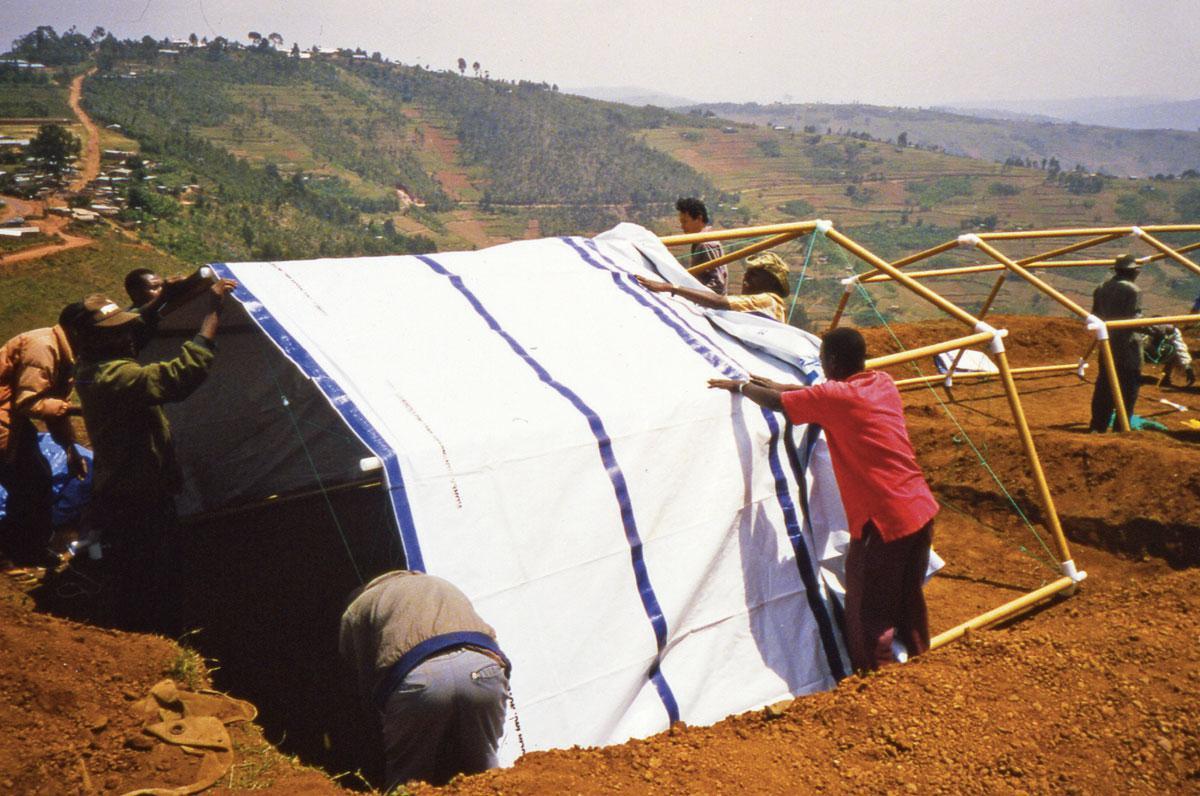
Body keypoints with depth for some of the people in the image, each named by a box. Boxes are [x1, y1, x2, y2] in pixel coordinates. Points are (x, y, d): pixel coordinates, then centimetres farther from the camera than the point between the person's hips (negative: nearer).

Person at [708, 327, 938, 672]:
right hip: (922, 510, 8)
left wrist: (739, 386, 15)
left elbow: (776, 403, -3)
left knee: (869, 611, 4)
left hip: (883, 521, -8)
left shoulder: (833, 397, -13)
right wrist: (780, 385, 31)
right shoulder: (883, 383, 9)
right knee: (908, 596, 22)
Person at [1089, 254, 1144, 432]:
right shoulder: (1132, 290, -13)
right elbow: (1134, 319, -17)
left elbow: (1095, 315, 11)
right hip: (1127, 344, -7)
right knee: (1128, 387, 0)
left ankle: (1097, 426, 12)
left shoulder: (1101, 289, 8)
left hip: (1106, 343, 7)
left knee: (1103, 385, 11)